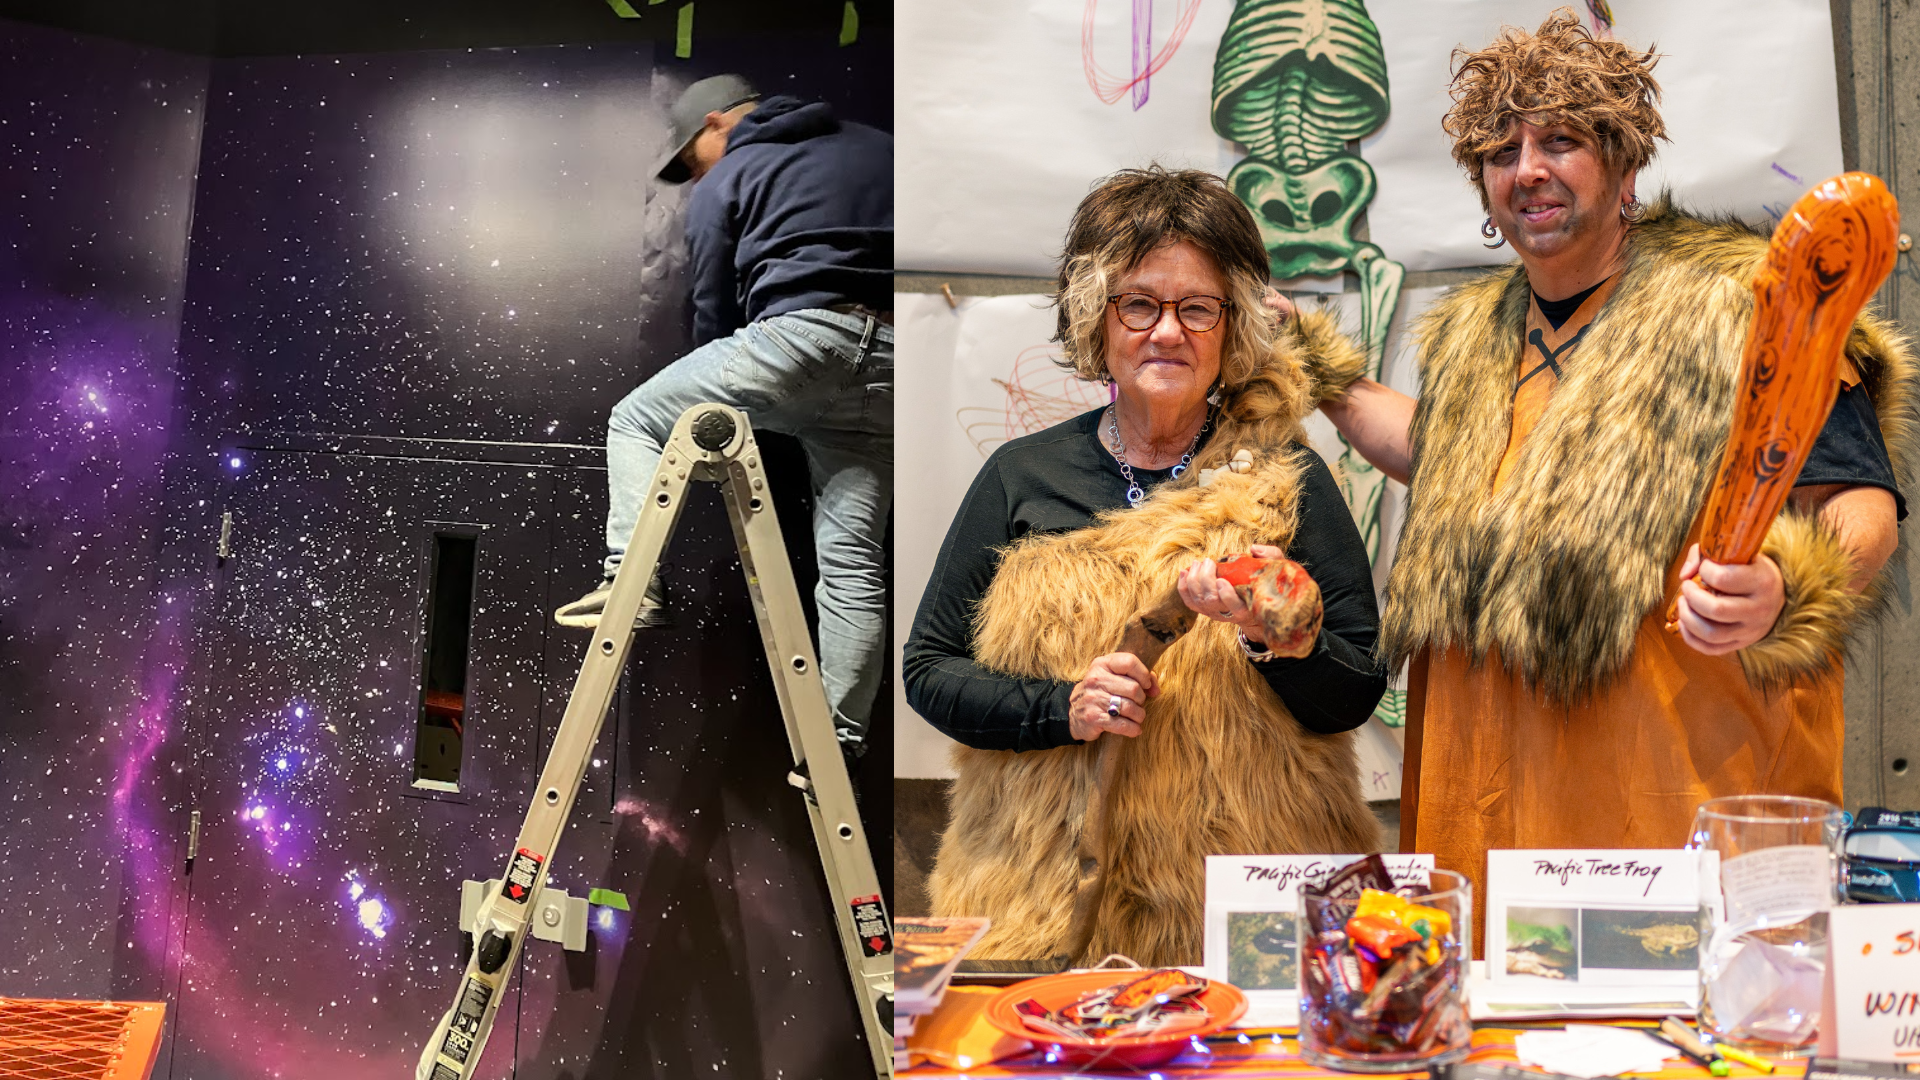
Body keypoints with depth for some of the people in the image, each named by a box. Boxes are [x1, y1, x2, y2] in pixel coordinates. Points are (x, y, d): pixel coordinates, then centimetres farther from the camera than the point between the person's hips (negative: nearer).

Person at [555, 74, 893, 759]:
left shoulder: (725, 182, 15)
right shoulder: (876, 149, 27)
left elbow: (715, 312, 15)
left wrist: (722, 402, 31)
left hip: (802, 332, -5)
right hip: (890, 362, 5)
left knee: (637, 419, 15)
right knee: (853, 558, 6)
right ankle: (841, 740, 7)